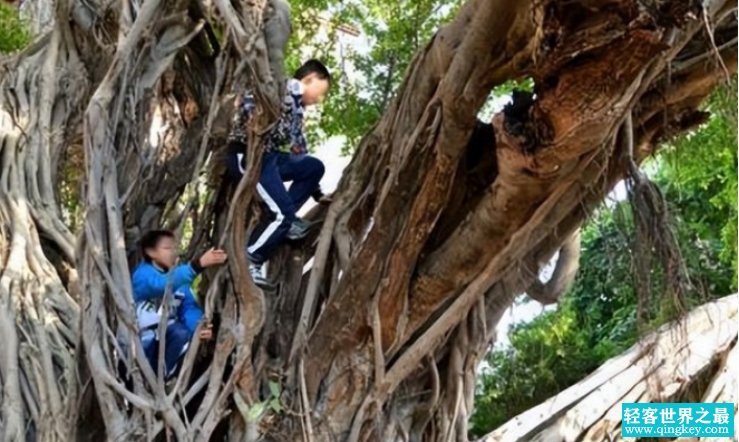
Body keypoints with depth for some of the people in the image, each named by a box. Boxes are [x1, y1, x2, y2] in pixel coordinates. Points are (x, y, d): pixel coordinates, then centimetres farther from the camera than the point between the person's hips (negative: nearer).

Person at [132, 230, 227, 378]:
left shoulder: (178, 277, 2)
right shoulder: (143, 273, -20)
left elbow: (189, 307, -9)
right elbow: (164, 284, -41)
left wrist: (199, 326, -33)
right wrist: (198, 264, -53)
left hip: (162, 337, 6)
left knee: (183, 333, -24)